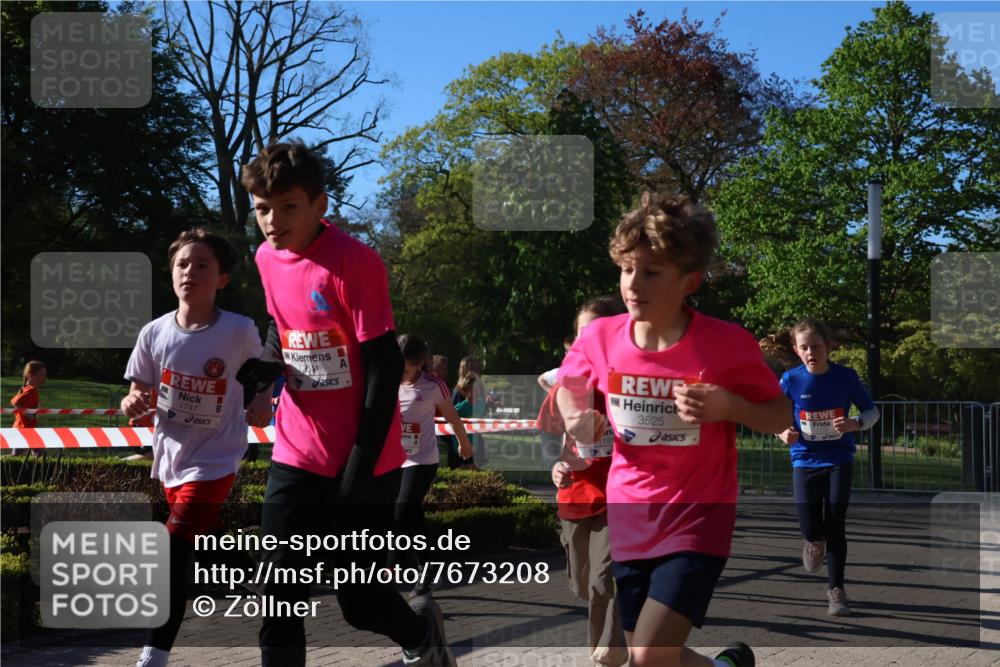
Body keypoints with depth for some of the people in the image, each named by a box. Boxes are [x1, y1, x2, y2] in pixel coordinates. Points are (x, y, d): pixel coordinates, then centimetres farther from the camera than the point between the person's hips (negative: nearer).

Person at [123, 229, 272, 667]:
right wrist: (133, 404, -20)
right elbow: (139, 392, 2)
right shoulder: (155, 333, -8)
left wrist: (262, 403, -10)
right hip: (171, 458, 5)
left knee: (173, 553, -16)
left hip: (213, 461, -4)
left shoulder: (240, 330, -15)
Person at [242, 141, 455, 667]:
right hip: (296, 456, 5)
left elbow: (384, 368, -17)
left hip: (361, 462, -5)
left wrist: (361, 465, -18)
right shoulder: (267, 258, 3)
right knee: (279, 592, -3)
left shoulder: (355, 262, -17)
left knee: (358, 599, 4)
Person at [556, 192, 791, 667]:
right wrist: (577, 419, -6)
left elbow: (780, 417, -5)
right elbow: (568, 385, 15)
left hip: (698, 518, -4)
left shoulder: (728, 344, -15)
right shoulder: (601, 338, -6)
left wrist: (728, 405, -24)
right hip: (630, 519, 4)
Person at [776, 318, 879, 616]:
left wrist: (855, 424, -21)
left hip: (839, 460, 0)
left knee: (835, 526, -4)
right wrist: (784, 432, -18)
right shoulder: (791, 380, -8)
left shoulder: (846, 377, -9)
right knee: (810, 529, -6)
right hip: (805, 461, 0)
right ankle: (815, 543, 33)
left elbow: (872, 411, 1)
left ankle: (836, 589, 10)